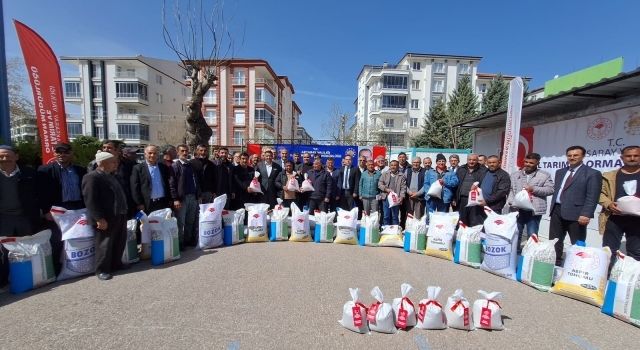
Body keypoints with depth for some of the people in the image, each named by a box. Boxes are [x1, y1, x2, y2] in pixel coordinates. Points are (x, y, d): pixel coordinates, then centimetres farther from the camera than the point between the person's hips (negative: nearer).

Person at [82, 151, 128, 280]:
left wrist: (124, 212, 17)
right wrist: (99, 218, -22)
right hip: (105, 219, -8)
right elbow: (90, 200, -19)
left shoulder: (112, 176, 14)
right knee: (104, 245, 4)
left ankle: (116, 264, 31)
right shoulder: (92, 177, -14)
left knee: (119, 243, 16)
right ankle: (101, 270, 18)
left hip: (119, 216, 9)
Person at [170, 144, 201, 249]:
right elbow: (172, 184, -8)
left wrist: (198, 196, 11)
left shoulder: (191, 165, 15)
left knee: (191, 222, 11)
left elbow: (196, 181, 17)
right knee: (180, 222, 0)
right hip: (181, 198, -5)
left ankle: (189, 240, 22)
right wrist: (175, 199, -15)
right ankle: (180, 243, 9)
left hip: (193, 197, 5)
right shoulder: (175, 166, -1)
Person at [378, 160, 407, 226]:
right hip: (386, 198, 2)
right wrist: (386, 189, -10)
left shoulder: (401, 176, 4)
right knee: (386, 216, 9)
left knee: (395, 217, 4)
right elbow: (379, 184, 5)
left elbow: (403, 188, -2)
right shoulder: (384, 174, 10)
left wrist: (401, 197, -15)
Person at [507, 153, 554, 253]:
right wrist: (511, 201, -10)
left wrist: (534, 189, -14)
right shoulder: (515, 175, 10)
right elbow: (510, 190, 5)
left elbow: (550, 189, -3)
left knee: (532, 237, 6)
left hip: (534, 211, -2)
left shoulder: (544, 175, 4)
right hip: (517, 210, 2)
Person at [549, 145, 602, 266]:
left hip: (575, 213, -6)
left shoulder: (592, 173, -2)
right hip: (557, 211, 6)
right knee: (554, 242, 12)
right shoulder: (560, 172, 16)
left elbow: (592, 197, -11)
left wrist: (586, 214, -20)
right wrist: (552, 209, 12)